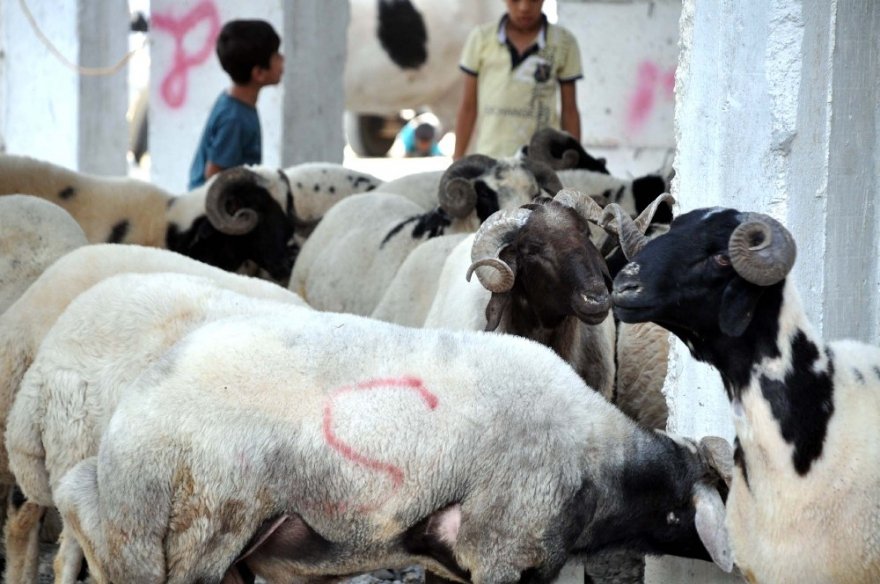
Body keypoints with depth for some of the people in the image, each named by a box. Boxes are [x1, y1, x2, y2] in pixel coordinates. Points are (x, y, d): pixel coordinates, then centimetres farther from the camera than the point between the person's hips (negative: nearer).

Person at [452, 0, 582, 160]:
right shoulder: (481, 38, 5)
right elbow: (468, 106, 9)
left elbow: (569, 111, 7)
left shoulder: (564, 43, 3)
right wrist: (458, 159, 8)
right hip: (490, 159, 1)